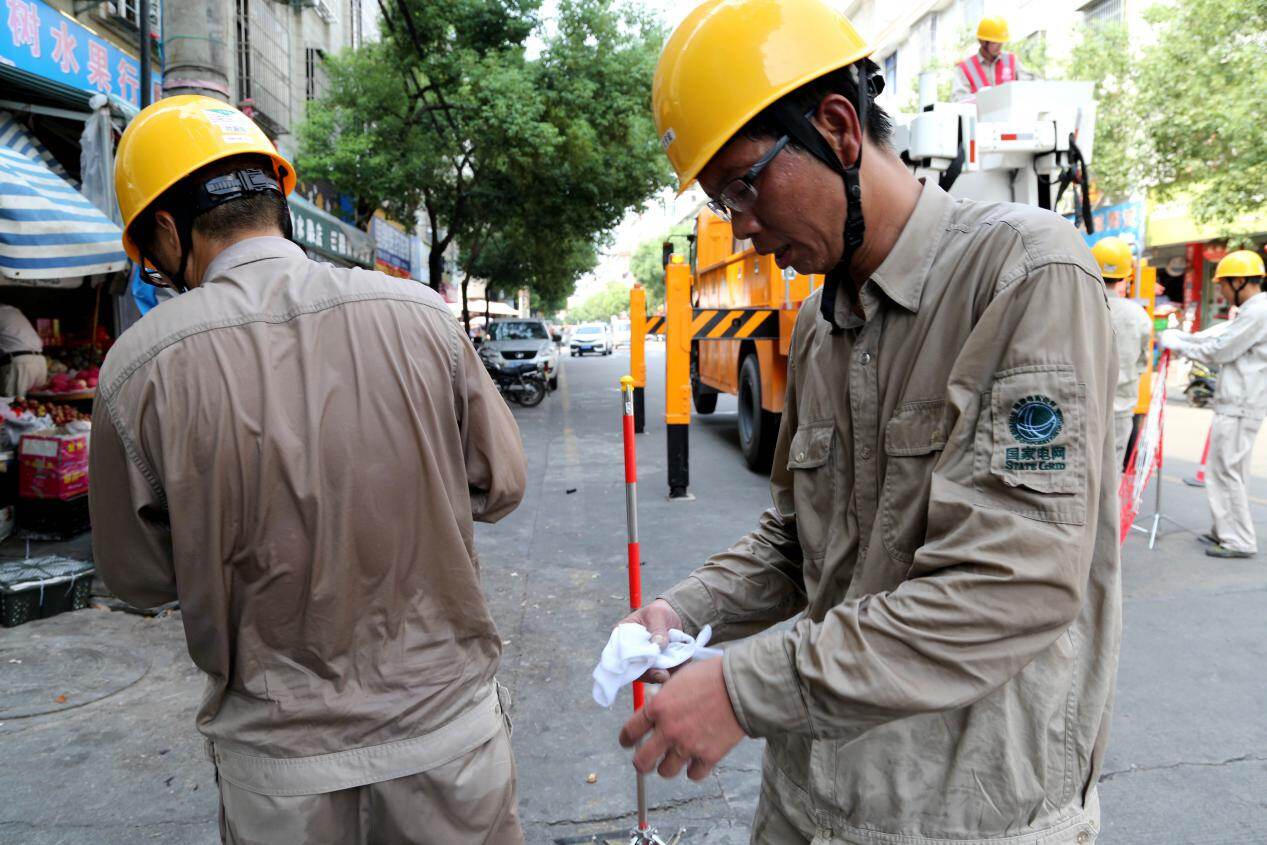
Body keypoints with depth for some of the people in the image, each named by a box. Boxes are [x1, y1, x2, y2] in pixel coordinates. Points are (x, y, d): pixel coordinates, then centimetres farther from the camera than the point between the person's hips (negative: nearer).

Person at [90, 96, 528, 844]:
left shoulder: (140, 368, -13)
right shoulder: (420, 314, -11)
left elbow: (140, 578, -2)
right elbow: (500, 486, -2)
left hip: (280, 762, 0)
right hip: (447, 719, 1)